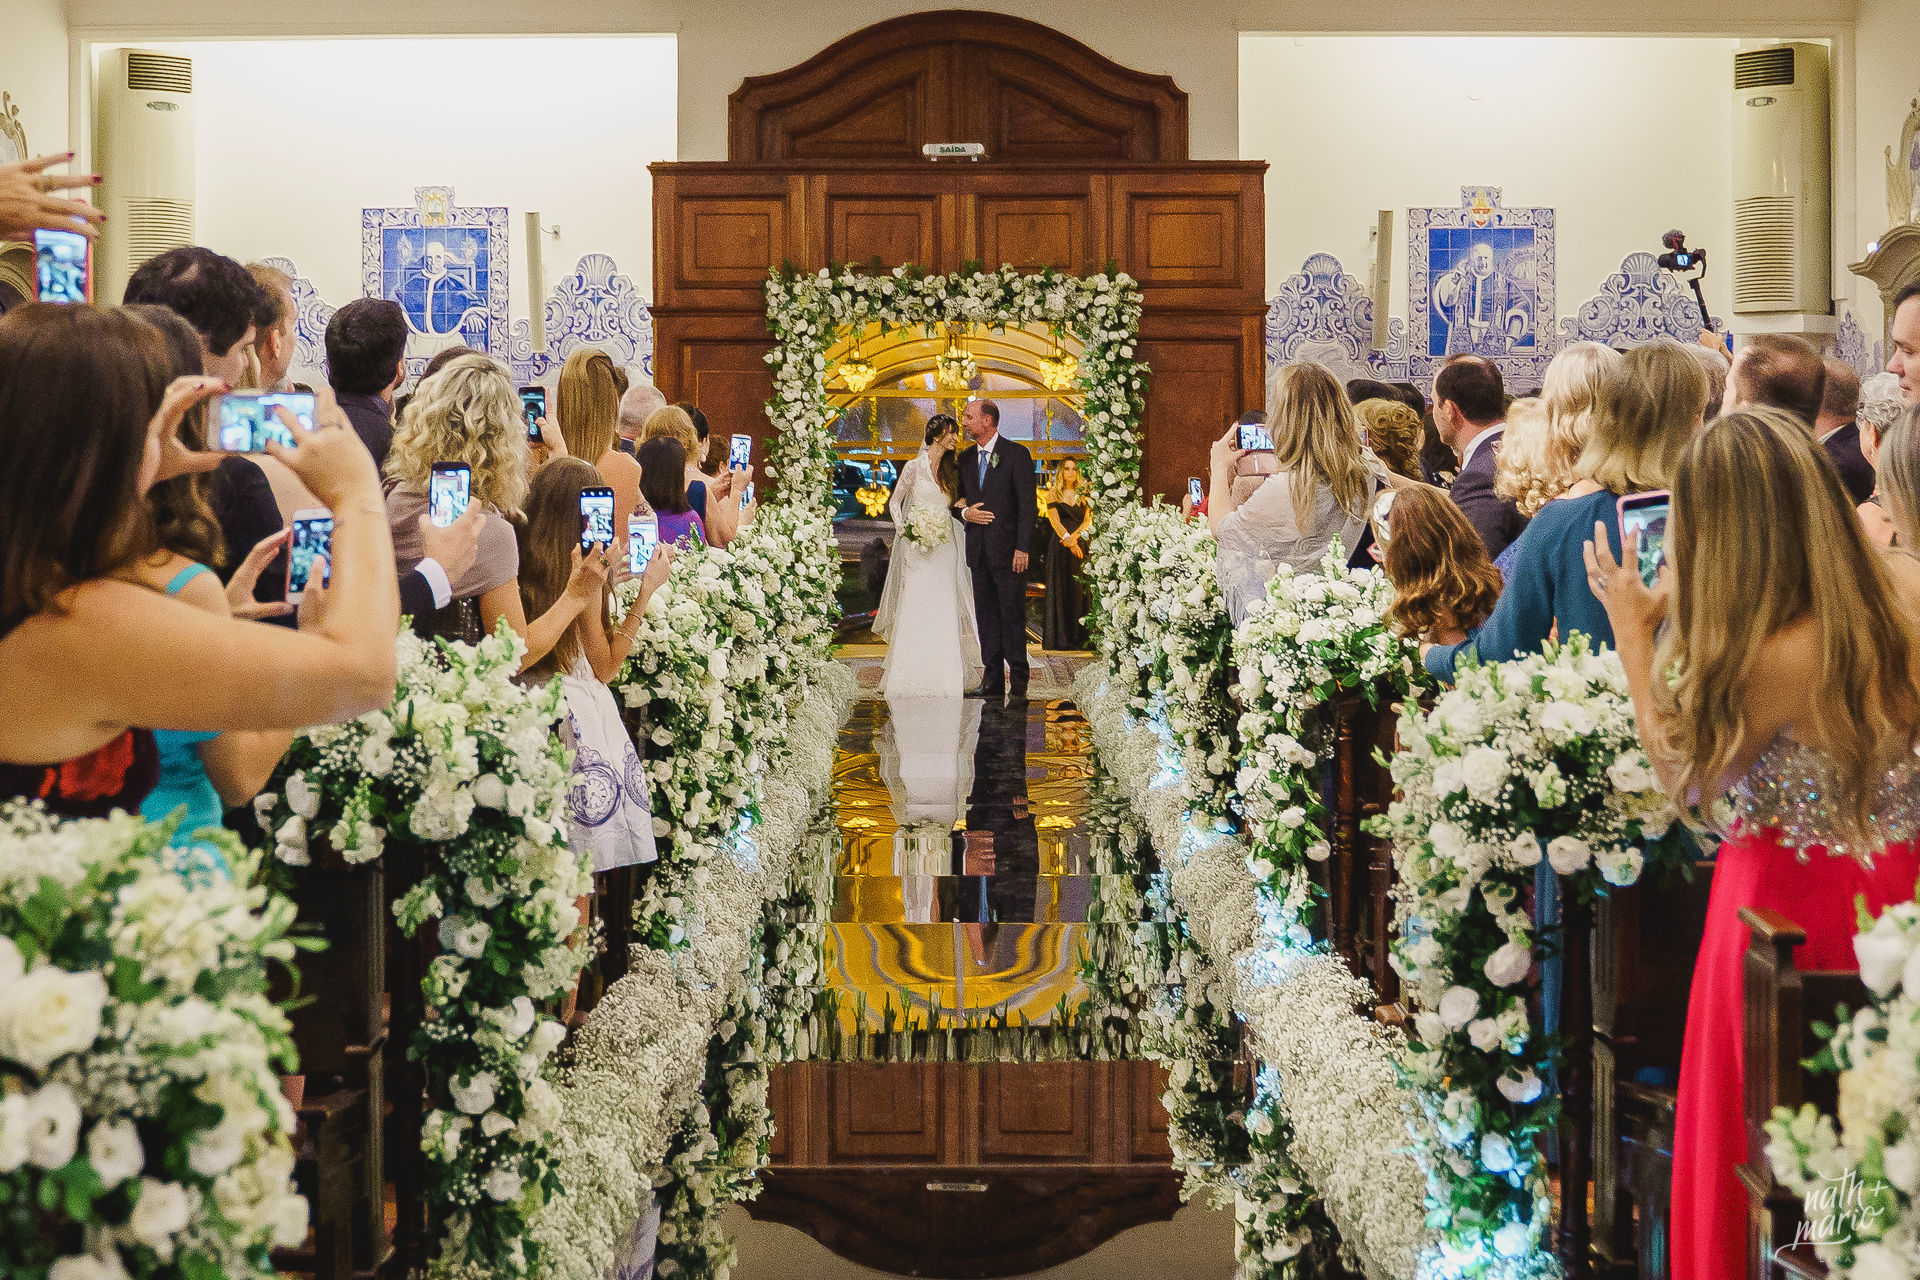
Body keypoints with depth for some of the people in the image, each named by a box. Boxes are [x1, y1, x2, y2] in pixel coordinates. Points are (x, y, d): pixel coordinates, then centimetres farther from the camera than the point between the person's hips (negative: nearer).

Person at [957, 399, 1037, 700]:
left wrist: (1022, 548, -14)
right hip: (978, 550, 6)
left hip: (1008, 549, -6)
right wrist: (965, 512, -3)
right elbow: (959, 498, 22)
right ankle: (992, 679, 11)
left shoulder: (1016, 454, -5)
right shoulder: (965, 458, 14)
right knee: (985, 614, 7)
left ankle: (1018, 681, 2)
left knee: (1012, 614, -3)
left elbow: (1027, 504, -8)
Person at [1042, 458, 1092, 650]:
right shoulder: (1053, 494, 7)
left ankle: (1078, 636, -3)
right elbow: (1054, 520, -1)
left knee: (1079, 588, -4)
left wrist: (1074, 537, -13)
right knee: (1059, 588, -5)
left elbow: (1088, 520, 3)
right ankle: (1060, 636, -5)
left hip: (1080, 544, 1)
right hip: (1060, 545, -1)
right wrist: (1068, 541, -14)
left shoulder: (1083, 495, 10)